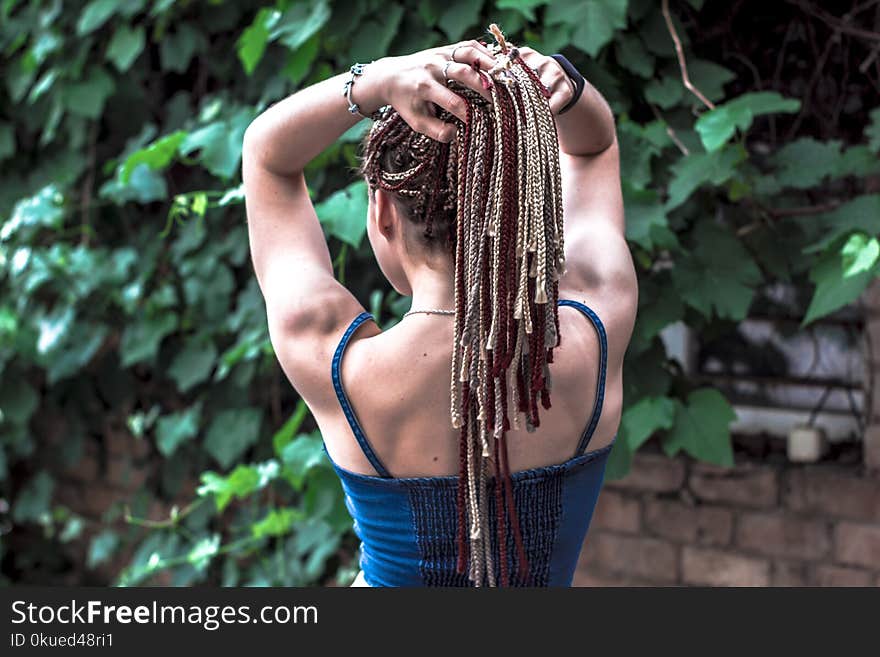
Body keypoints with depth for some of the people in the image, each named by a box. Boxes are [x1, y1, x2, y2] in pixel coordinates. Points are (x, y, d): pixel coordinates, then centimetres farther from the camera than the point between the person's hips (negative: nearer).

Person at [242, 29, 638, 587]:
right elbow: (595, 145, 0)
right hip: (551, 578, 2)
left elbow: (267, 155, -9)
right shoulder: (594, 336, -19)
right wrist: (561, 88, -22)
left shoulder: (334, 364, -25)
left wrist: (379, 81, -27)